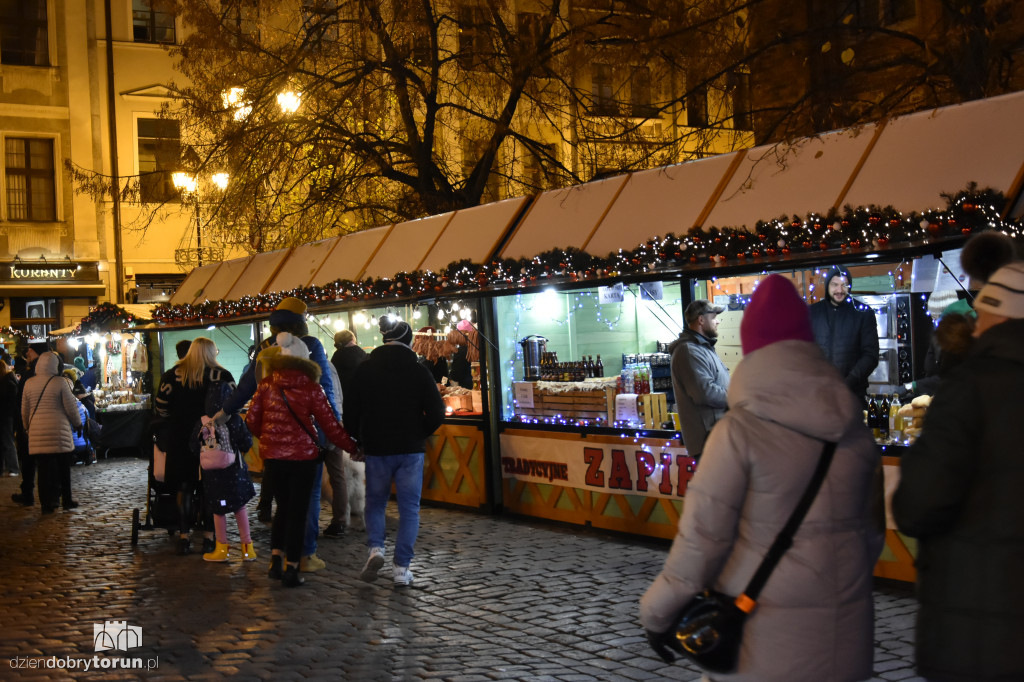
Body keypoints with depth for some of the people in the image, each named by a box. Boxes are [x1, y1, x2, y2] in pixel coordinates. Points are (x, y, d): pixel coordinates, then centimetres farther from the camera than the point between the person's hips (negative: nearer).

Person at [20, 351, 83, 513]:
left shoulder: (29, 383, 3)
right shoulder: (60, 382, -7)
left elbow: (25, 410, 11)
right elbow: (71, 407, -3)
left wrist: (27, 428, 25)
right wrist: (77, 423, 13)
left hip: (37, 432, 3)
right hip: (59, 431, -2)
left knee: (44, 468, 5)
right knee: (63, 467, 10)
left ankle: (46, 503, 5)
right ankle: (66, 499, 16)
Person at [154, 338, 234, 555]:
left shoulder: (173, 374, 1)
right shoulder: (223, 376, -3)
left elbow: (161, 407, 0)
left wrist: (173, 427, 13)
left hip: (180, 439, 1)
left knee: (184, 488, 8)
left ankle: (183, 537, 7)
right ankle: (208, 537, 7)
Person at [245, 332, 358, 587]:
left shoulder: (266, 385, -2)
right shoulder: (311, 388, -9)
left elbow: (252, 420, 2)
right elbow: (330, 426, -8)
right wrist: (352, 447, 2)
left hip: (272, 455, 3)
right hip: (303, 457, -3)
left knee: (283, 507, 20)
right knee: (298, 512, 5)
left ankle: (275, 560, 15)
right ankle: (292, 569, 7)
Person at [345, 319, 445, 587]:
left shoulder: (364, 370, -2)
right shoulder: (419, 371, -5)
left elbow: (350, 411, 0)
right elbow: (436, 413, -7)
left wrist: (362, 440, 14)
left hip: (376, 448, 1)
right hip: (411, 449, -1)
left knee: (375, 502, 17)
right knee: (409, 508, 6)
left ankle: (375, 548, -6)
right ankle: (401, 568, 3)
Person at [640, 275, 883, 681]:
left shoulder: (741, 430, -13)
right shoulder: (853, 427, 3)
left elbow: (703, 534, -12)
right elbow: (871, 526, 11)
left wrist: (659, 613, -1)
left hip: (766, 630, -5)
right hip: (842, 631, 5)